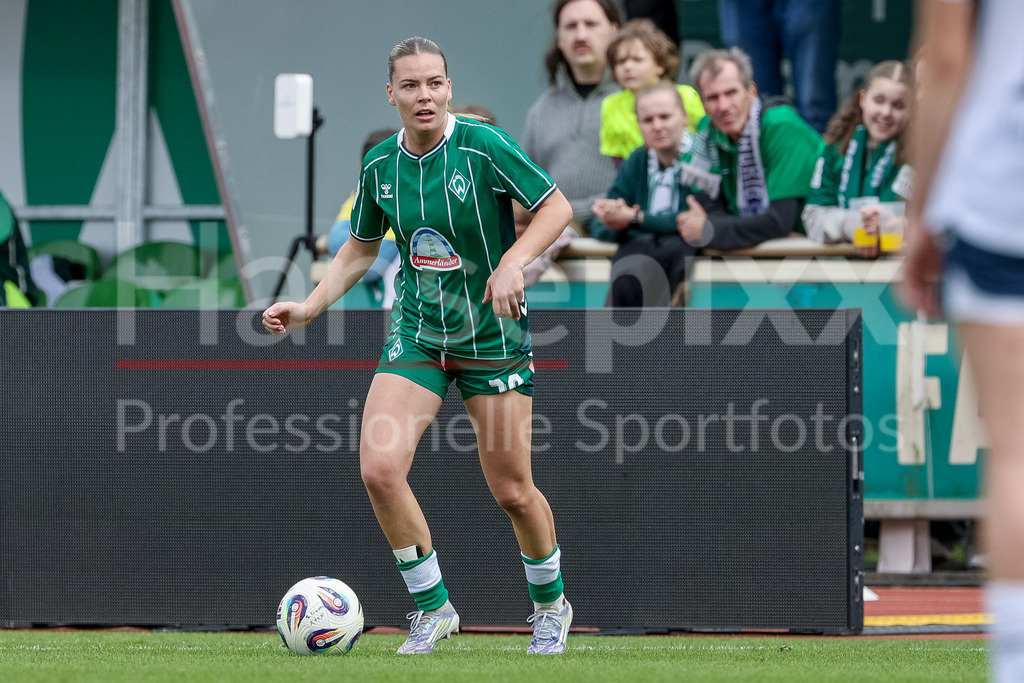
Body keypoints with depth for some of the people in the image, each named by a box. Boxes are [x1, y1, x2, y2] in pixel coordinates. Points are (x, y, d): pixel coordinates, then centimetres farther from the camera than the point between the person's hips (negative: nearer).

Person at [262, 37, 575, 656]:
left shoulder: (483, 146, -16)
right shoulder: (380, 165, -1)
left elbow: (557, 208, -10)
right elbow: (361, 249, 14)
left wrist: (513, 261, -26)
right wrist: (310, 307, 2)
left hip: (493, 334, -3)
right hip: (417, 332, 3)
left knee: (512, 491, 2)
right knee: (379, 469, -15)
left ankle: (551, 605, 30)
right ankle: (433, 609, 3)